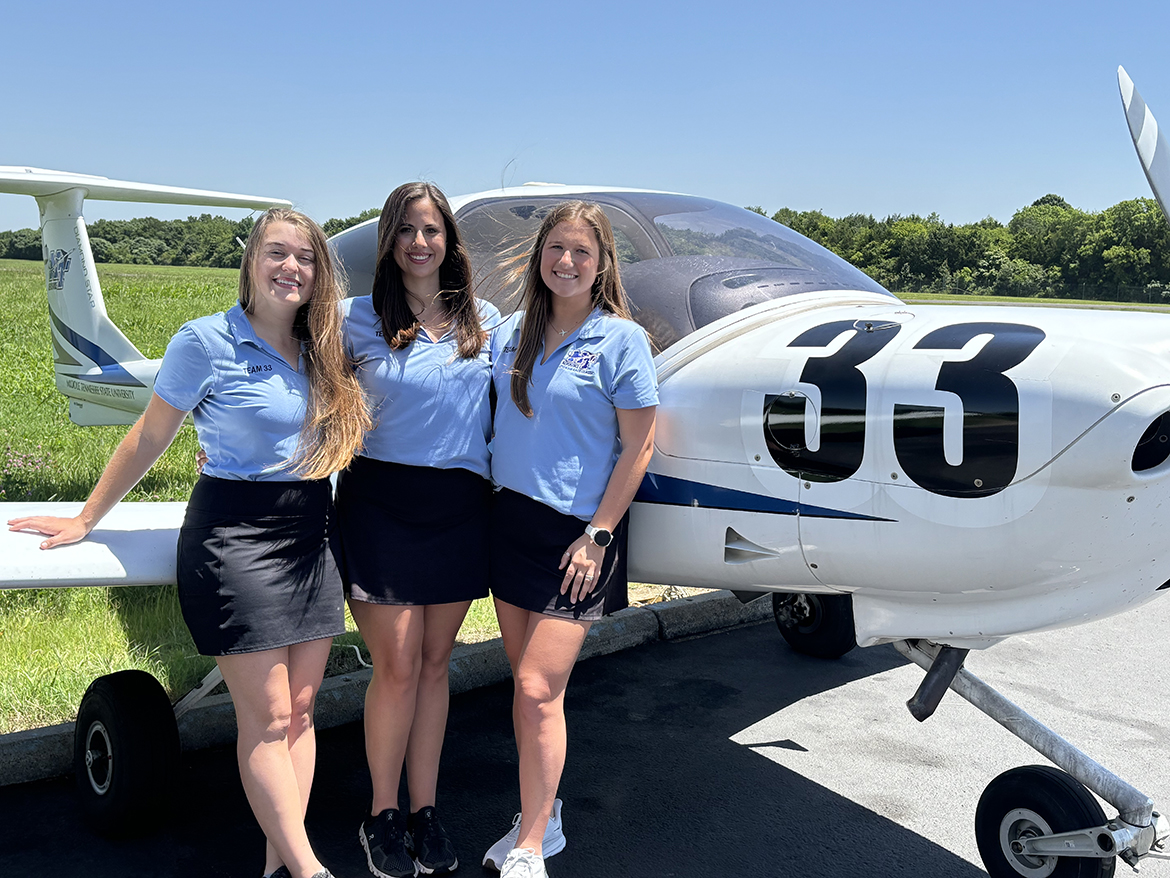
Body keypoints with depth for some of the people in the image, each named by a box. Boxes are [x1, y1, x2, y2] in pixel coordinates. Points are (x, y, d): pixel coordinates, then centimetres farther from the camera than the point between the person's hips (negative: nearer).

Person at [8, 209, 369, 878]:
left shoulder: (326, 350, 8)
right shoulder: (206, 342, -7)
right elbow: (149, 440, 1)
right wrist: (86, 520, 5)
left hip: (311, 534, 6)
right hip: (234, 531, -6)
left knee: (300, 708, 6)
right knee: (267, 716, -4)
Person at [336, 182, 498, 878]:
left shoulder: (484, 321, 9)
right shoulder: (360, 319, 1)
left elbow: (502, 409, 14)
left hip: (460, 506, 3)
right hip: (382, 499, -2)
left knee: (435, 663, 10)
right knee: (398, 666, -2)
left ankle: (426, 811, 22)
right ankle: (383, 816, 17)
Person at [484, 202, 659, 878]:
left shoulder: (621, 339, -6)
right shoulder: (511, 333, 9)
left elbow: (638, 446, -7)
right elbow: (487, 415, 18)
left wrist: (597, 535, -11)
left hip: (577, 531, -5)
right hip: (511, 518, 6)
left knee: (539, 689, -8)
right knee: (527, 681, 11)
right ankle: (542, 817, 27)